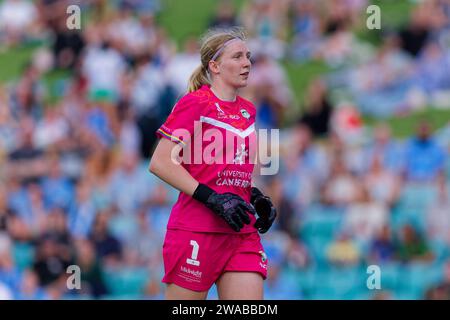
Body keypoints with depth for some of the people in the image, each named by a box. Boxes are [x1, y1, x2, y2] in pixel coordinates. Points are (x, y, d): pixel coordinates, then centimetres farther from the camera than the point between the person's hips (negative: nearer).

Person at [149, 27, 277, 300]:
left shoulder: (247, 111, 15)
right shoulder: (194, 104, -6)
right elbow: (160, 163, -13)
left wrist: (255, 197, 9)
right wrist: (212, 198, -18)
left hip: (242, 234, 6)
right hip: (197, 232, -6)